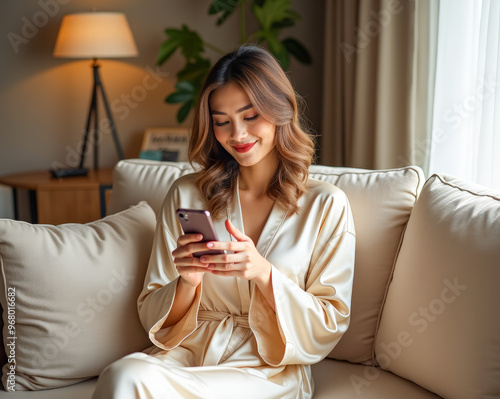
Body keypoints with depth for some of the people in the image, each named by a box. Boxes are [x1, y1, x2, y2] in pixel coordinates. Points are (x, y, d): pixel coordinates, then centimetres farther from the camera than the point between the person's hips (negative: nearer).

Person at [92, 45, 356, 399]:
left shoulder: (326, 205, 2)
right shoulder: (186, 194, 9)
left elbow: (327, 329, -1)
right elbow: (153, 316, 10)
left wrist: (264, 273, -17)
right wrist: (187, 283, -13)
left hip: (269, 370, -3)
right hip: (185, 354, 3)